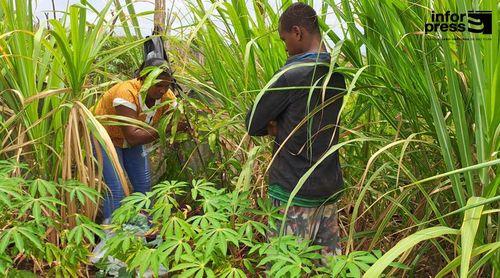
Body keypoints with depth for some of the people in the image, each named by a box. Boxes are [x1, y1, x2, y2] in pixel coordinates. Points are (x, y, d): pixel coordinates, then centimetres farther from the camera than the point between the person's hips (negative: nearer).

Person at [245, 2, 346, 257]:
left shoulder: (291, 74, -16)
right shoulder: (337, 73, 6)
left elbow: (253, 124, -7)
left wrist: (273, 127, 10)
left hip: (293, 191, -7)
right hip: (330, 187, 8)